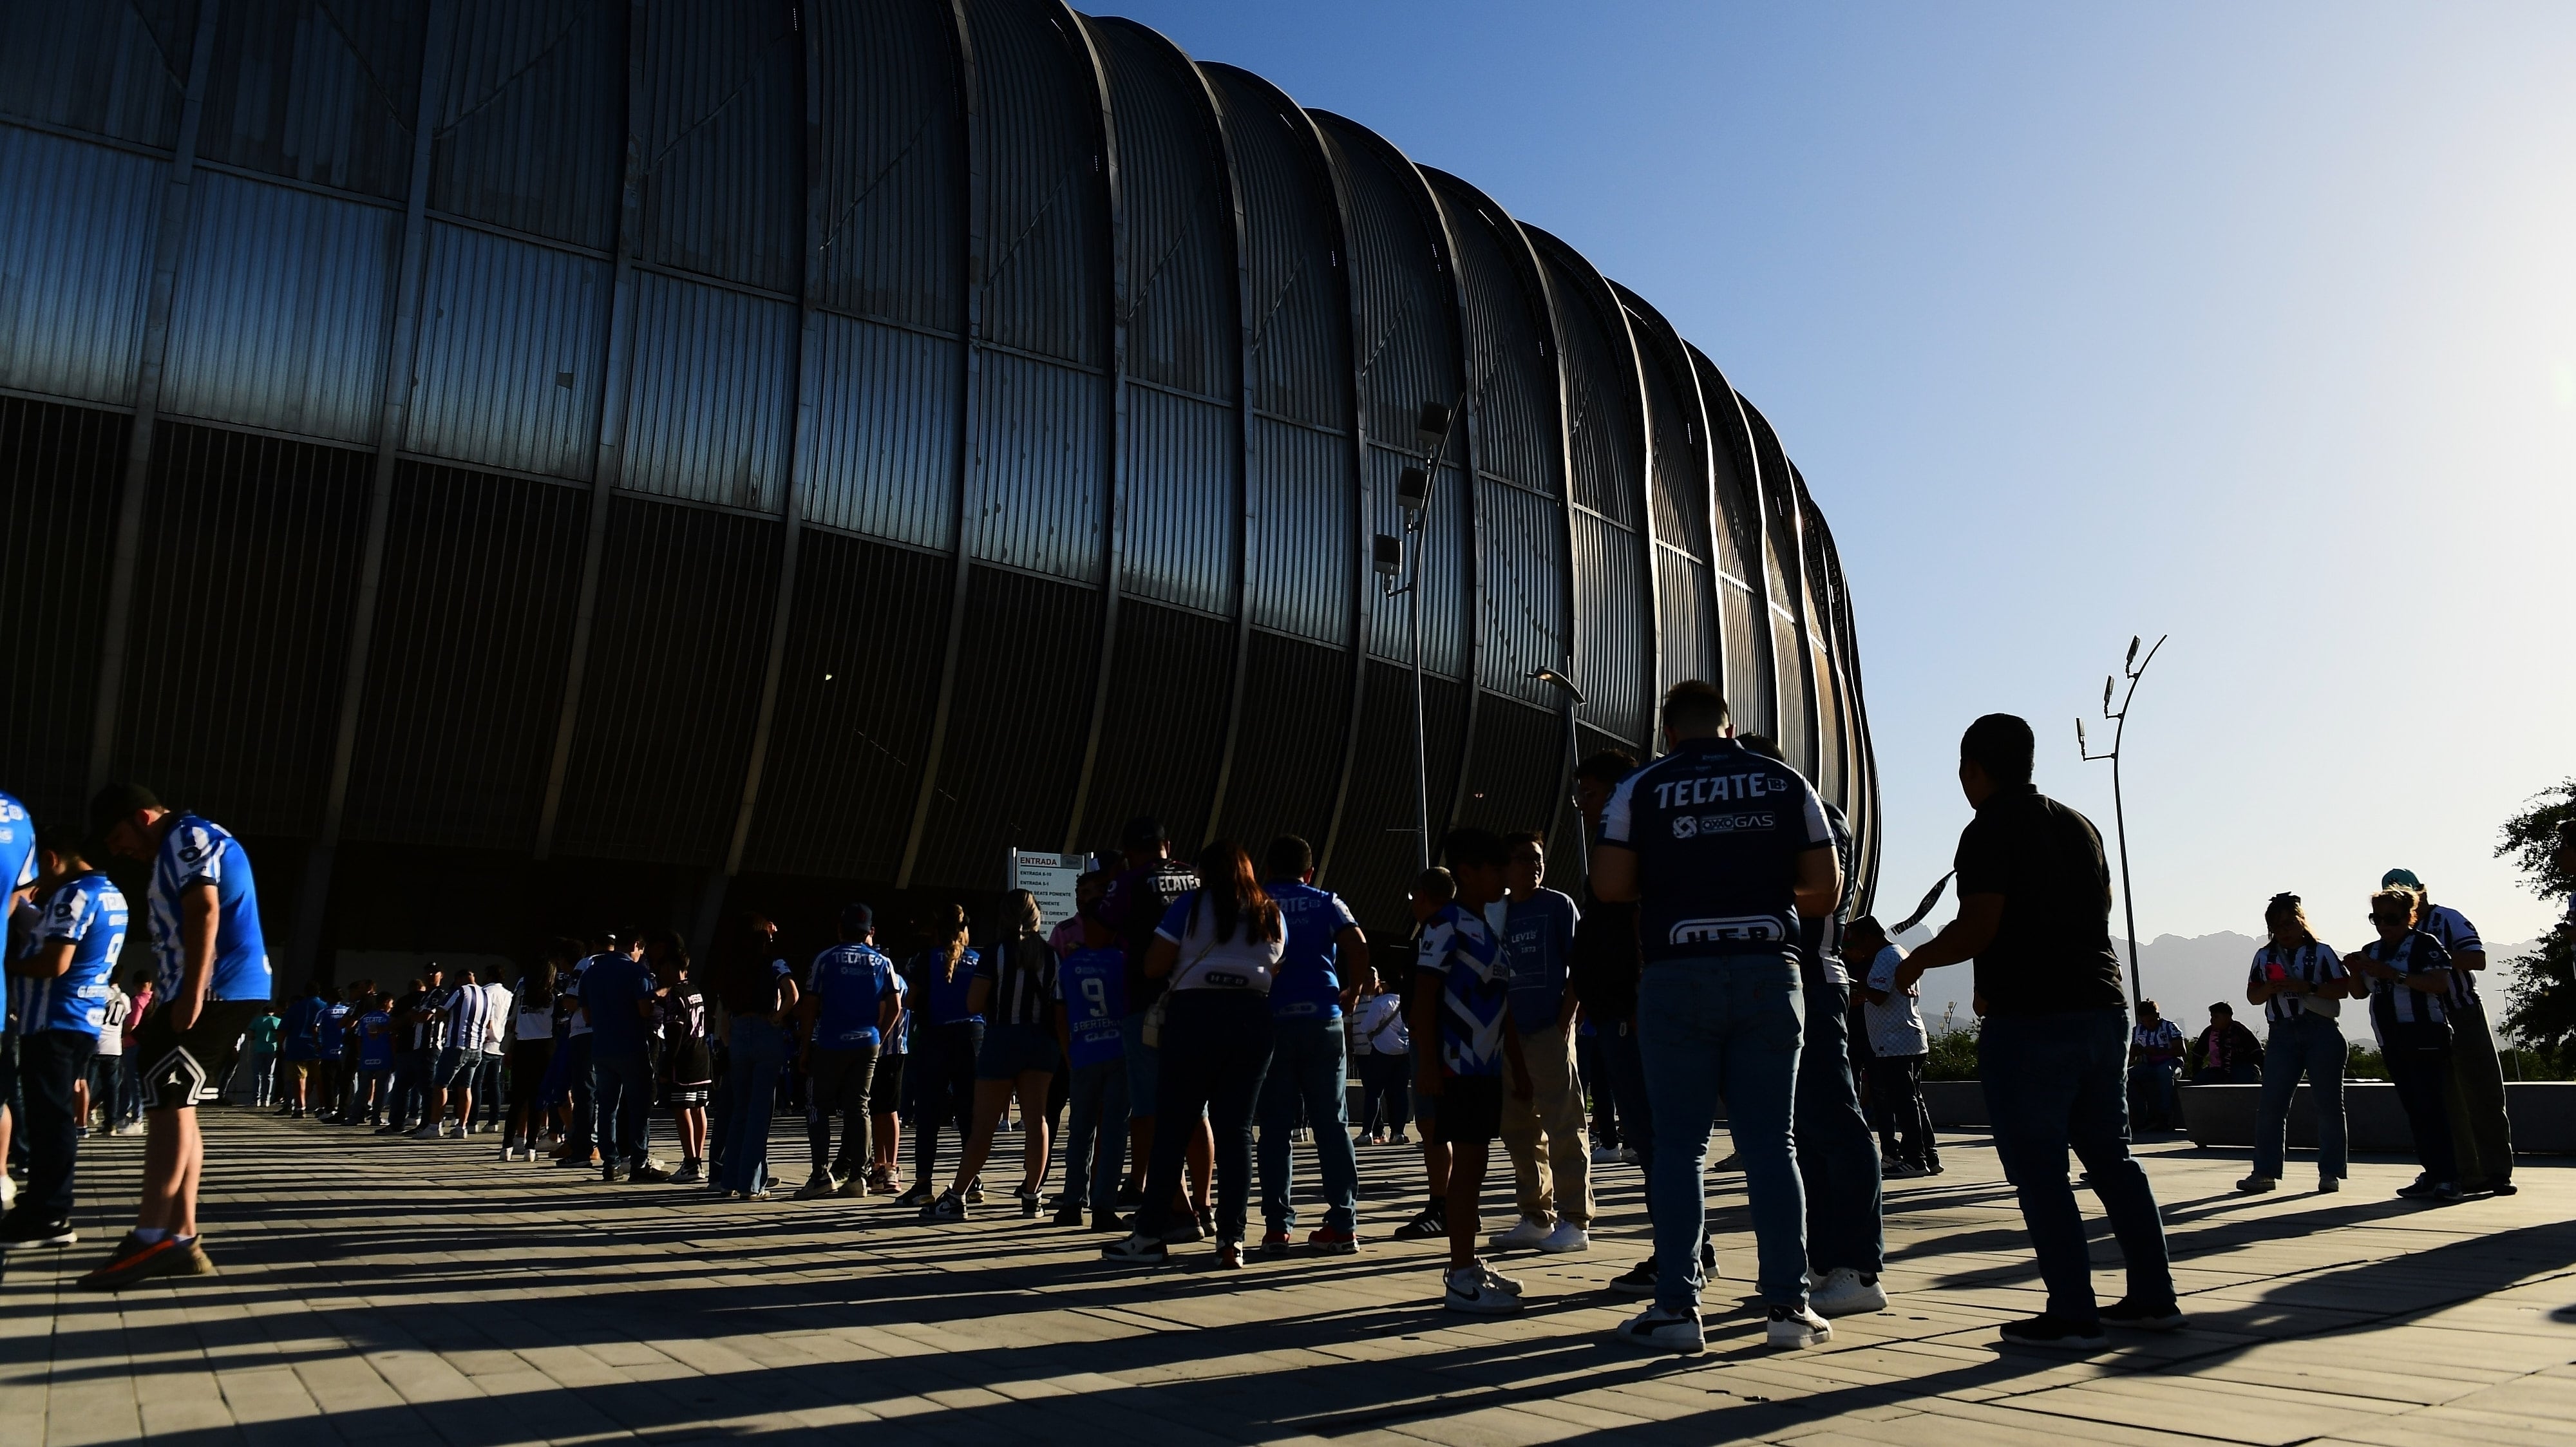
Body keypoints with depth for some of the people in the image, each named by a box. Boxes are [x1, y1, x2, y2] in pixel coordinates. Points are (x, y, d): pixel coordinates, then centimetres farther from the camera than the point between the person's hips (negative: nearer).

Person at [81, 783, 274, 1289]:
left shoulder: (187, 836, -6)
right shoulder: (180, 848, 26)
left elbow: (204, 912, -19)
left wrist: (192, 994, -26)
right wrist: (164, 1010, 24)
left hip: (216, 990, -11)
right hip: (213, 992, 11)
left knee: (167, 1100, -13)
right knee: (173, 1105, 9)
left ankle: (150, 1239, -16)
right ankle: (180, 1239, 9)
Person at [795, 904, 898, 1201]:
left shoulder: (825, 959, 0)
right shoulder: (882, 963, 7)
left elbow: (809, 1005, -3)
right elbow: (893, 1007, 2)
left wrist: (805, 1048, 2)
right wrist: (878, 1038, 13)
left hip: (829, 1045, -3)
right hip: (867, 1044, 3)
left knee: (818, 1108, 6)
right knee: (858, 1108, 7)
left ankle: (822, 1175, -2)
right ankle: (857, 1176, 5)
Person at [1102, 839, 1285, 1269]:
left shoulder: (1191, 905, 0)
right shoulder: (1272, 915, 13)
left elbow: (1154, 967, -4)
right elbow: (1276, 974, 13)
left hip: (1195, 1016, -3)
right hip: (1253, 1020, 3)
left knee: (1172, 1126, 2)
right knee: (1235, 1129, 5)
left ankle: (1149, 1235, 5)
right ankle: (1231, 1240, 1)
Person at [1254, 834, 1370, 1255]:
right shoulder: (1326, 903, 9)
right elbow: (1358, 944, -7)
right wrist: (1352, 991, 6)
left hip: (1269, 1020, 0)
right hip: (1322, 1018, 0)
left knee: (1275, 1126, 5)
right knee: (1332, 1123, 5)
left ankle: (1277, 1226, 3)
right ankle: (1343, 1223, 5)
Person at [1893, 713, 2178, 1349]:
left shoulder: (1990, 831, -9)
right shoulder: (2081, 826, 14)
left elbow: (1977, 931, -17)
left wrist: (1916, 961, -1)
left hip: (2029, 1021, -8)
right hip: (2103, 1009, 8)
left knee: (2038, 1169, -2)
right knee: (2112, 1158, 16)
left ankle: (2072, 1314, -1)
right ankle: (2153, 1297, 19)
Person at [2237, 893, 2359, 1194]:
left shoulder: (2321, 952, 3)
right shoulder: (2265, 956, 12)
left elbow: (2343, 989, -5)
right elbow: (2253, 996, 12)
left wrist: (2307, 987, -17)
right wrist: (2271, 988, -8)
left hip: (2321, 1033, -2)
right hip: (2282, 1034, 3)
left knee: (2328, 1104, 2)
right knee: (2270, 1104, -4)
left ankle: (2330, 1172, 11)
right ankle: (2265, 1172, -1)